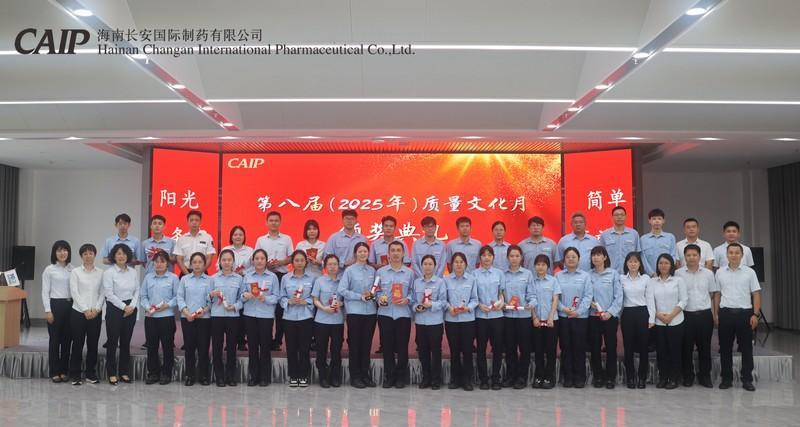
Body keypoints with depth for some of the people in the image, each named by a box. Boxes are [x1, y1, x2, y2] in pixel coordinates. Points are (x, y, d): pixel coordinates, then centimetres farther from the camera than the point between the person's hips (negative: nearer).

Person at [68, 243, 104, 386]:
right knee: (78, 344, 2)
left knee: (93, 344, 6)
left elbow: (102, 293, 4)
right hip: (78, 312, -2)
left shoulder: (100, 273, 6)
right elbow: (74, 292, -6)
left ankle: (90, 374, 17)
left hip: (96, 314, 2)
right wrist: (85, 310, -13)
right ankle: (75, 375, 11)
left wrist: (96, 309, -10)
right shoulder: (75, 272, 1)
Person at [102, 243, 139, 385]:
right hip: (114, 308, -4)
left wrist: (132, 306, -8)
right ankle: (112, 374, 10)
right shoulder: (109, 272, -6)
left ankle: (124, 372, 17)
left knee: (126, 342, 9)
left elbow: (137, 291, 6)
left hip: (131, 309, 4)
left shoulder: (133, 272, 7)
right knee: (112, 342, 1)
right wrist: (124, 307, -13)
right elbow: (109, 294, -11)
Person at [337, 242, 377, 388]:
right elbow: (342, 290, -9)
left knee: (367, 344, 9)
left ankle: (365, 374, 19)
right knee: (354, 344, 2)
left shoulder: (372, 271, 9)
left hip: (370, 311, 4)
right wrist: (360, 296, -15)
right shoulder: (349, 270, -3)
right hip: (355, 312, -4)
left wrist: (372, 294, -6)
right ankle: (355, 376, 11)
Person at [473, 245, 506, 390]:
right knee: (481, 347, 3)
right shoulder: (474, 274, 3)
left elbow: (502, 292, 8)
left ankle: (496, 378, 15)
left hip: (497, 315, 1)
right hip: (480, 316, -1)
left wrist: (501, 302, -11)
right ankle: (483, 379, 13)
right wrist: (479, 305, -13)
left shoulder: (499, 273, 7)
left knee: (497, 347, 3)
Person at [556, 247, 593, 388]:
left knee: (579, 347, 3)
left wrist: (578, 311, -13)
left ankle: (580, 377, 14)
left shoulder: (585, 276, 2)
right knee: (565, 347, 6)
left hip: (580, 317, -1)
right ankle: (568, 377, 15)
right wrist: (563, 308, -14)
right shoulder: (558, 276, 5)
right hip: (563, 317, 1)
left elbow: (588, 296, -3)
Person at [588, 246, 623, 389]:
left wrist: (610, 312, -12)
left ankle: (611, 377, 15)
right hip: (593, 316, 2)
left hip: (610, 316, -2)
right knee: (595, 346, 6)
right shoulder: (588, 275, 4)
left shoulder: (613, 274, -1)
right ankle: (597, 376, 18)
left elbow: (618, 296, -4)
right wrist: (589, 303, -12)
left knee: (611, 346, 4)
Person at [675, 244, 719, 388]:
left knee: (705, 347, 8)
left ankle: (705, 376, 20)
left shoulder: (708, 273, 5)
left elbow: (713, 295, 11)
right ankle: (688, 376, 17)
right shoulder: (678, 273, -1)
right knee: (687, 347, 5)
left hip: (705, 314, 2)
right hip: (686, 314, -1)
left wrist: (715, 314, 6)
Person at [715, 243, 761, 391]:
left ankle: (747, 379, 13)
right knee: (725, 348, 6)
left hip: (744, 313, -1)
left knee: (746, 348, 4)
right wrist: (716, 313, 3)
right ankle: (726, 378, 15)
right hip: (726, 313, 1)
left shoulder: (749, 272, 1)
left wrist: (756, 314, -7)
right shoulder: (720, 272, 5)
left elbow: (756, 294, 0)